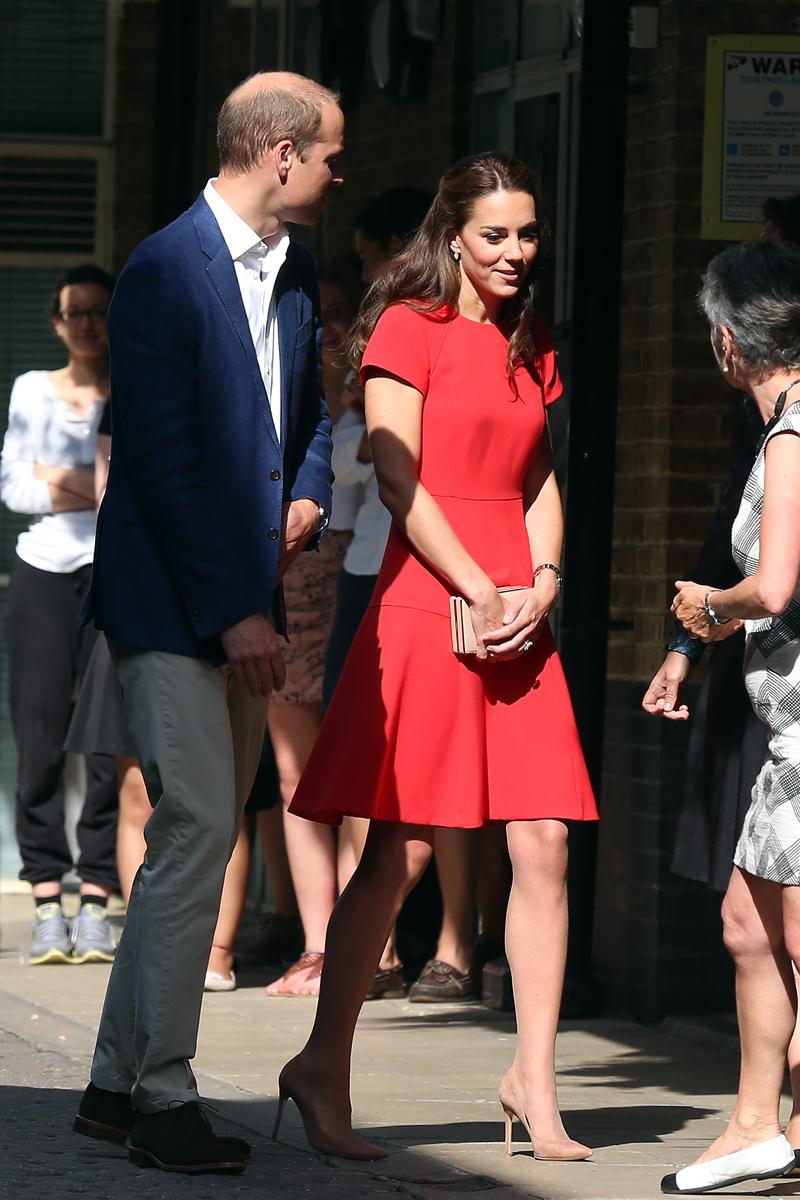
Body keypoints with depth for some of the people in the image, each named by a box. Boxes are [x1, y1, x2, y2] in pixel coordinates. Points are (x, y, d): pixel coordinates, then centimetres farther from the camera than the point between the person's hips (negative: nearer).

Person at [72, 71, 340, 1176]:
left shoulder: (295, 271, 12)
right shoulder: (166, 273, -13)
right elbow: (165, 462, -17)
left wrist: (307, 497, 6)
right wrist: (233, 613, -18)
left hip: (246, 603, 8)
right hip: (171, 600, -8)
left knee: (200, 838, 8)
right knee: (199, 827, -12)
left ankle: (120, 1083, 15)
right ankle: (163, 1097, -5)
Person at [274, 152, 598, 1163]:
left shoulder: (529, 349, 18)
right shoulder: (410, 328, -3)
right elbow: (399, 481, -9)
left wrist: (543, 582, 1)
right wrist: (482, 594, -11)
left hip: (517, 616, 6)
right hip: (428, 608, -6)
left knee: (544, 851, 0)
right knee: (400, 852, -5)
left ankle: (534, 1080, 8)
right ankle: (323, 1071, 5)